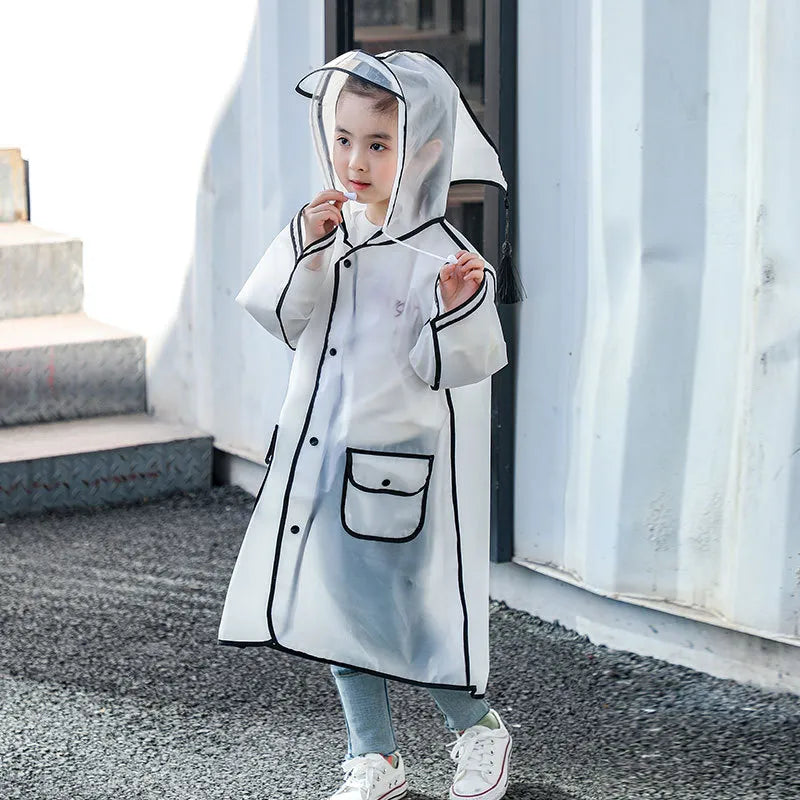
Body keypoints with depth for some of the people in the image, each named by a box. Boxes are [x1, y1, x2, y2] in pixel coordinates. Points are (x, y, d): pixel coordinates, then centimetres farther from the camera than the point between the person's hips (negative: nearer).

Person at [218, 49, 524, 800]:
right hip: (321, 455, 6)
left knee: (401, 612, -1)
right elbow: (278, 316, -2)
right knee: (335, 607, 13)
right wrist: (306, 249, -15)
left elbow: (456, 365, -16)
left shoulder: (439, 253, -14)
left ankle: (478, 733, 24)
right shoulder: (328, 229, 3)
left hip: (401, 469, -6)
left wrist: (459, 308, -34)